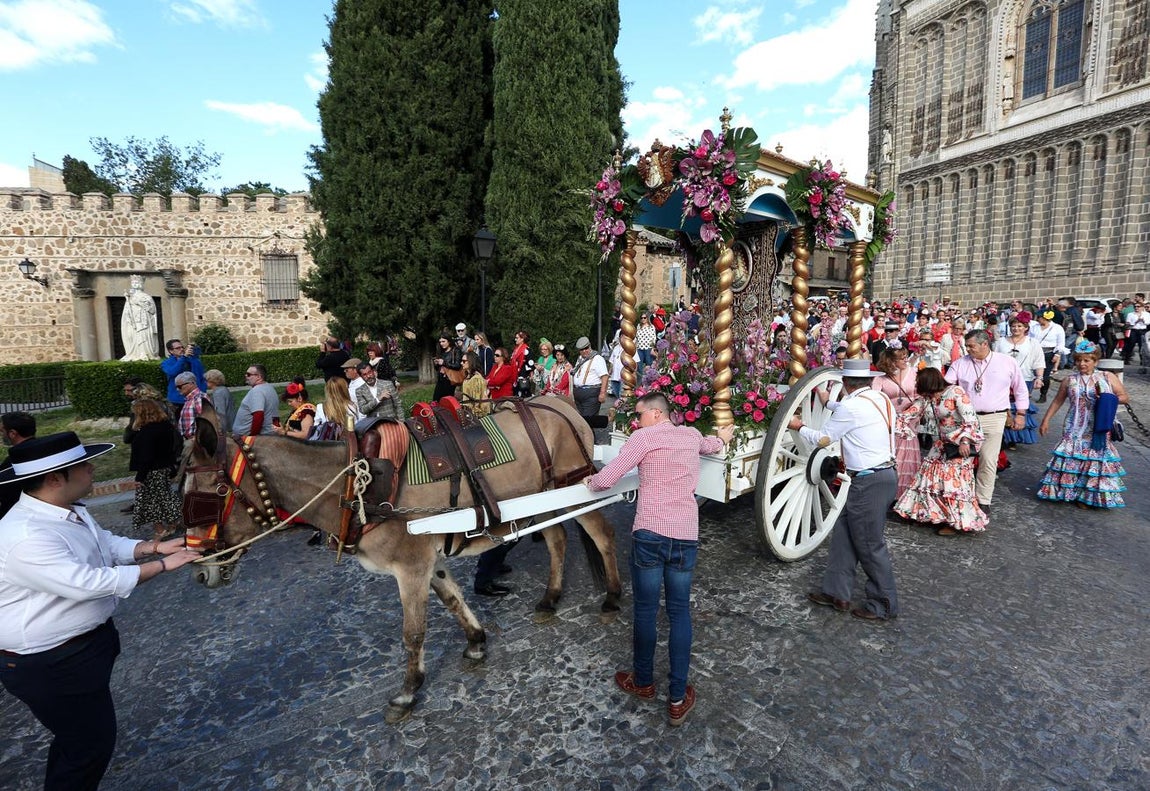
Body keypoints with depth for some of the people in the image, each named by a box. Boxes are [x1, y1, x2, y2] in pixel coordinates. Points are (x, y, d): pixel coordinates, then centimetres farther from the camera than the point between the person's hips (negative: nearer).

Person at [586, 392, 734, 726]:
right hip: (686, 537, 4)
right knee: (680, 612, 15)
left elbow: (607, 479, -8)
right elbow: (710, 445, 39)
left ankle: (643, 682, 33)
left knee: (645, 610, 13)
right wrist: (722, 438, 62)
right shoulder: (692, 435, 13)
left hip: (649, 534, -4)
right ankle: (678, 698, 21)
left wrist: (590, 482, 14)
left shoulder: (643, 437, -4)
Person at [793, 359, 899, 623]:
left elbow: (822, 439, -4)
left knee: (870, 544, 5)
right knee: (843, 533, 15)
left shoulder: (850, 406, -17)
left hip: (869, 481, -9)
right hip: (885, 474, 9)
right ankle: (836, 593, 24)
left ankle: (884, 605, 20)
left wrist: (799, 427, 12)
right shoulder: (882, 399, 8)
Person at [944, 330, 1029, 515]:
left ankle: (983, 500, 10)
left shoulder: (1007, 362, 2)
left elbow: (1020, 389, 11)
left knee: (988, 461, -2)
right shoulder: (960, 363, 2)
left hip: (994, 418, -1)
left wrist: (1020, 413, 10)